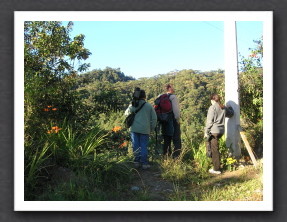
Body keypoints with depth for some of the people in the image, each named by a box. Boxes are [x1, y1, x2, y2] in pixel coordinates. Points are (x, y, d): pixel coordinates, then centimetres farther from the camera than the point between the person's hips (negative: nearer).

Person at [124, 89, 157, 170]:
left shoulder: (132, 106, 3)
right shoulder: (149, 106, 1)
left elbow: (126, 114, 20)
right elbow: (154, 119, 3)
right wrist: (152, 129, 13)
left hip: (134, 129, 1)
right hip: (145, 129, -1)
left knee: (136, 145, 11)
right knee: (144, 146, 5)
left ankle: (136, 162, 17)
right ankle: (144, 164, 9)